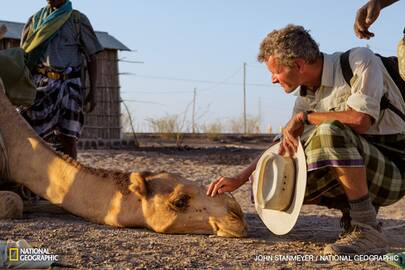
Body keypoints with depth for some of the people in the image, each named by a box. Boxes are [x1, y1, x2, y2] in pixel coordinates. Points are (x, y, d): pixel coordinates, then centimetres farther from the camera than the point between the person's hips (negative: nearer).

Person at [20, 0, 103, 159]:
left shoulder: (78, 20, 6)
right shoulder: (35, 20, 13)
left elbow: (91, 58, 5)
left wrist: (92, 92, -3)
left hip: (68, 85, -2)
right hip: (40, 84, 2)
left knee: (68, 138, -3)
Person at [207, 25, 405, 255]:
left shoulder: (360, 61, -14)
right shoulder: (307, 97, 7)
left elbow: (360, 120, -29)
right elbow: (285, 145, 17)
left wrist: (304, 117, -16)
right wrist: (238, 180, 13)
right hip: (359, 170, 7)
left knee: (330, 131, -33)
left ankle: (368, 230, -25)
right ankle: (354, 214, 7)